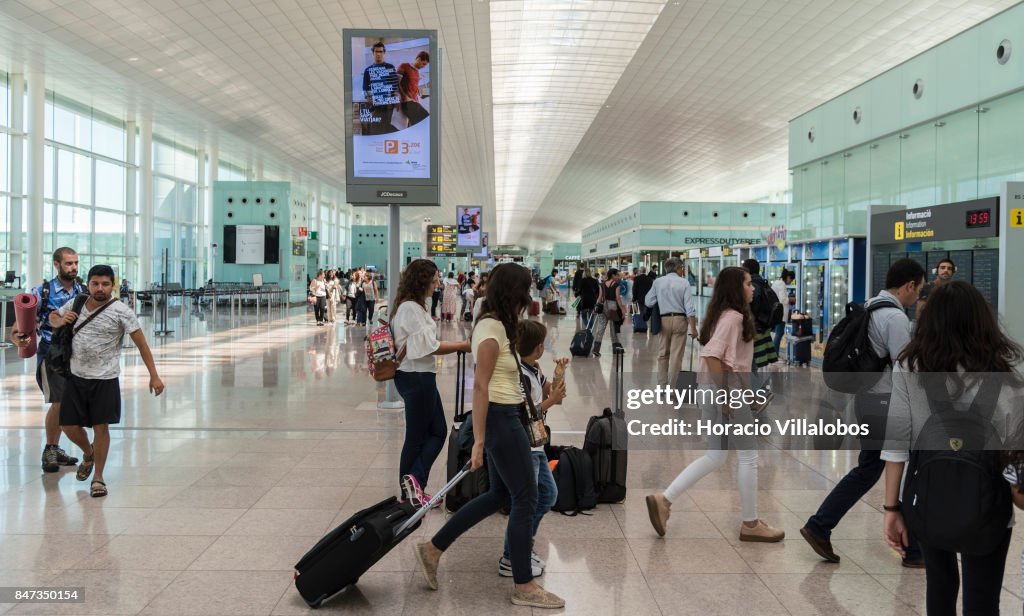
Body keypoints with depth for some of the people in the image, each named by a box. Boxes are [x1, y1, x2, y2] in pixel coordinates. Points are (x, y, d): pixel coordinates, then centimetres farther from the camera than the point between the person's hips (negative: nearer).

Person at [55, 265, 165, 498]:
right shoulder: (75, 304, 3)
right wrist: (60, 321, -5)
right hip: (76, 376, 4)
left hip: (104, 379, -4)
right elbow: (53, 316, 22)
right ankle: (88, 455, 41)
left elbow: (141, 344, -10)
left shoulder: (121, 312, -11)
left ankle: (98, 478, 16)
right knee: (68, 425, 9)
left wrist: (154, 376, -14)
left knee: (101, 427, 0)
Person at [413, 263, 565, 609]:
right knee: (525, 497, -1)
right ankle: (523, 587, 12)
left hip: (503, 418, 10)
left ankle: (433, 549, 24)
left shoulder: (495, 324, 11)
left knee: (500, 494, 18)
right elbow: (480, 386, -21)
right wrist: (478, 440, -21)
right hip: (500, 418, -10)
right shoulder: (492, 328, -18)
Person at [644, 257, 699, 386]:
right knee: (676, 355, 1)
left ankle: (662, 385, 22)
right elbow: (689, 307, -9)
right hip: (679, 319, -2)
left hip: (663, 320, 2)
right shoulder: (684, 283, -5)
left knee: (662, 353, 16)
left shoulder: (658, 282, -1)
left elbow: (648, 302, -1)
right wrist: (693, 328, -7)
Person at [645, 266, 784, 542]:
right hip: (729, 389, -10)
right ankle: (750, 524, 16)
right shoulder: (733, 316, -15)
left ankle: (663, 500, 9)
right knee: (748, 457, 4)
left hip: (716, 390, 10)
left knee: (715, 457, 14)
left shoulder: (723, 314, 14)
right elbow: (711, 355, -25)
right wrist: (725, 396, -23)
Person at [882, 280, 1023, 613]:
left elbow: (896, 443, -7)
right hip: (983, 504, -2)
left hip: (927, 501, 2)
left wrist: (892, 508, -2)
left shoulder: (908, 368, -6)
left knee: (940, 585, 22)